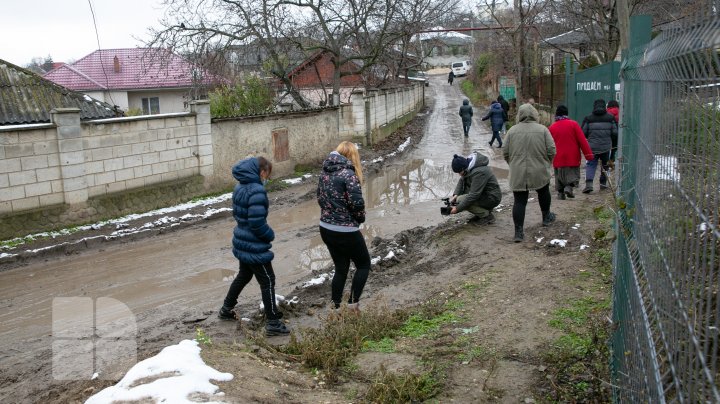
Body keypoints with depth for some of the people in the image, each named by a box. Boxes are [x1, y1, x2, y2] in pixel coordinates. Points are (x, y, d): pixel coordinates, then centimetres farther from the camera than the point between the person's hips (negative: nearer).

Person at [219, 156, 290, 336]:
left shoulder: (240, 187, 4)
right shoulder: (257, 191, -25)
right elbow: (257, 222, -27)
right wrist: (270, 235, -10)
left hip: (242, 242, 9)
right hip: (255, 246, -9)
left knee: (244, 275, 27)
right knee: (267, 281, 3)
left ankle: (226, 309, 41)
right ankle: (272, 323, 11)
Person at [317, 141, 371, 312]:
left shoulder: (325, 172, 6)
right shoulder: (348, 173, -16)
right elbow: (357, 202, -22)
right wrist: (360, 218, -4)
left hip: (326, 228, 7)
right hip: (346, 231, -7)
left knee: (341, 269, 18)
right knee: (364, 264, 14)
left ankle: (336, 308, 23)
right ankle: (353, 303, 10)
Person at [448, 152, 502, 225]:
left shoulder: (478, 172, -29)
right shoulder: (468, 167, -2)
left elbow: (474, 195, -30)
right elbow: (461, 181, 10)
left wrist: (458, 208, -28)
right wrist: (455, 195, -9)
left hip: (492, 198, -10)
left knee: (460, 200, -22)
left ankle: (487, 215, -8)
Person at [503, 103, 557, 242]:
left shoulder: (512, 130, -2)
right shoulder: (542, 129, -5)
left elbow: (505, 153, 1)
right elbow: (551, 150, -6)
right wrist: (547, 163, 12)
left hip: (517, 174, 0)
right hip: (540, 172, 0)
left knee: (519, 201, 3)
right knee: (543, 192, 25)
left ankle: (518, 231, -3)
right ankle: (546, 217, 43)